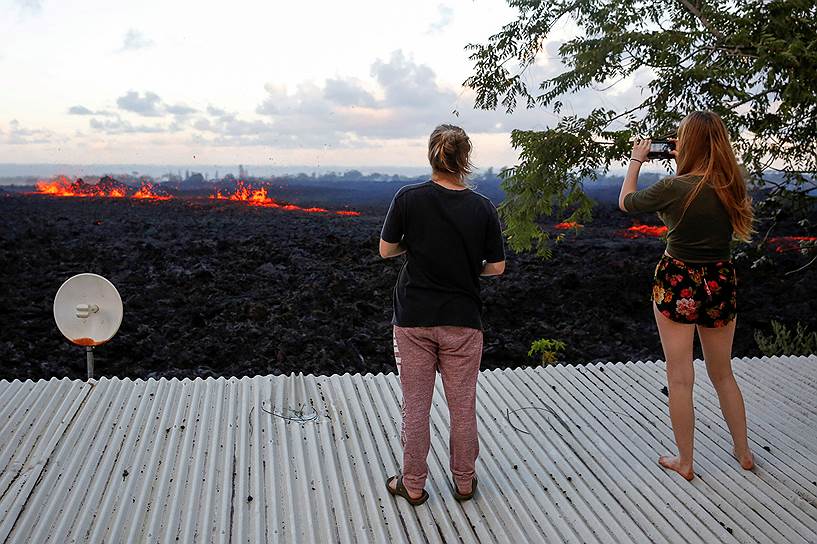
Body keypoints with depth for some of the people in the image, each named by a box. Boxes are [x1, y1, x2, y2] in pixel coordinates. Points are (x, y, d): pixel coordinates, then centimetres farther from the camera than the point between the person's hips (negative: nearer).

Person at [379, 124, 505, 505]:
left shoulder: (409, 199, -9)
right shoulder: (482, 208, -6)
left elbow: (386, 250, -2)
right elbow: (497, 268, -2)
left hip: (414, 319, 0)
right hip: (462, 321, 1)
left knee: (415, 407, 11)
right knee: (463, 407, 14)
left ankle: (413, 484, 23)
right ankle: (464, 481, 28)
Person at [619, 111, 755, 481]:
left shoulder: (674, 187, -17)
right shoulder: (733, 186, -3)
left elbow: (625, 202, 0)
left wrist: (636, 161, 12)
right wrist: (684, 162, 17)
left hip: (678, 283, -5)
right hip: (721, 281, 5)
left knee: (680, 378, 6)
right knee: (722, 373, 21)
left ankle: (684, 461, 16)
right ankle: (743, 451, 33)